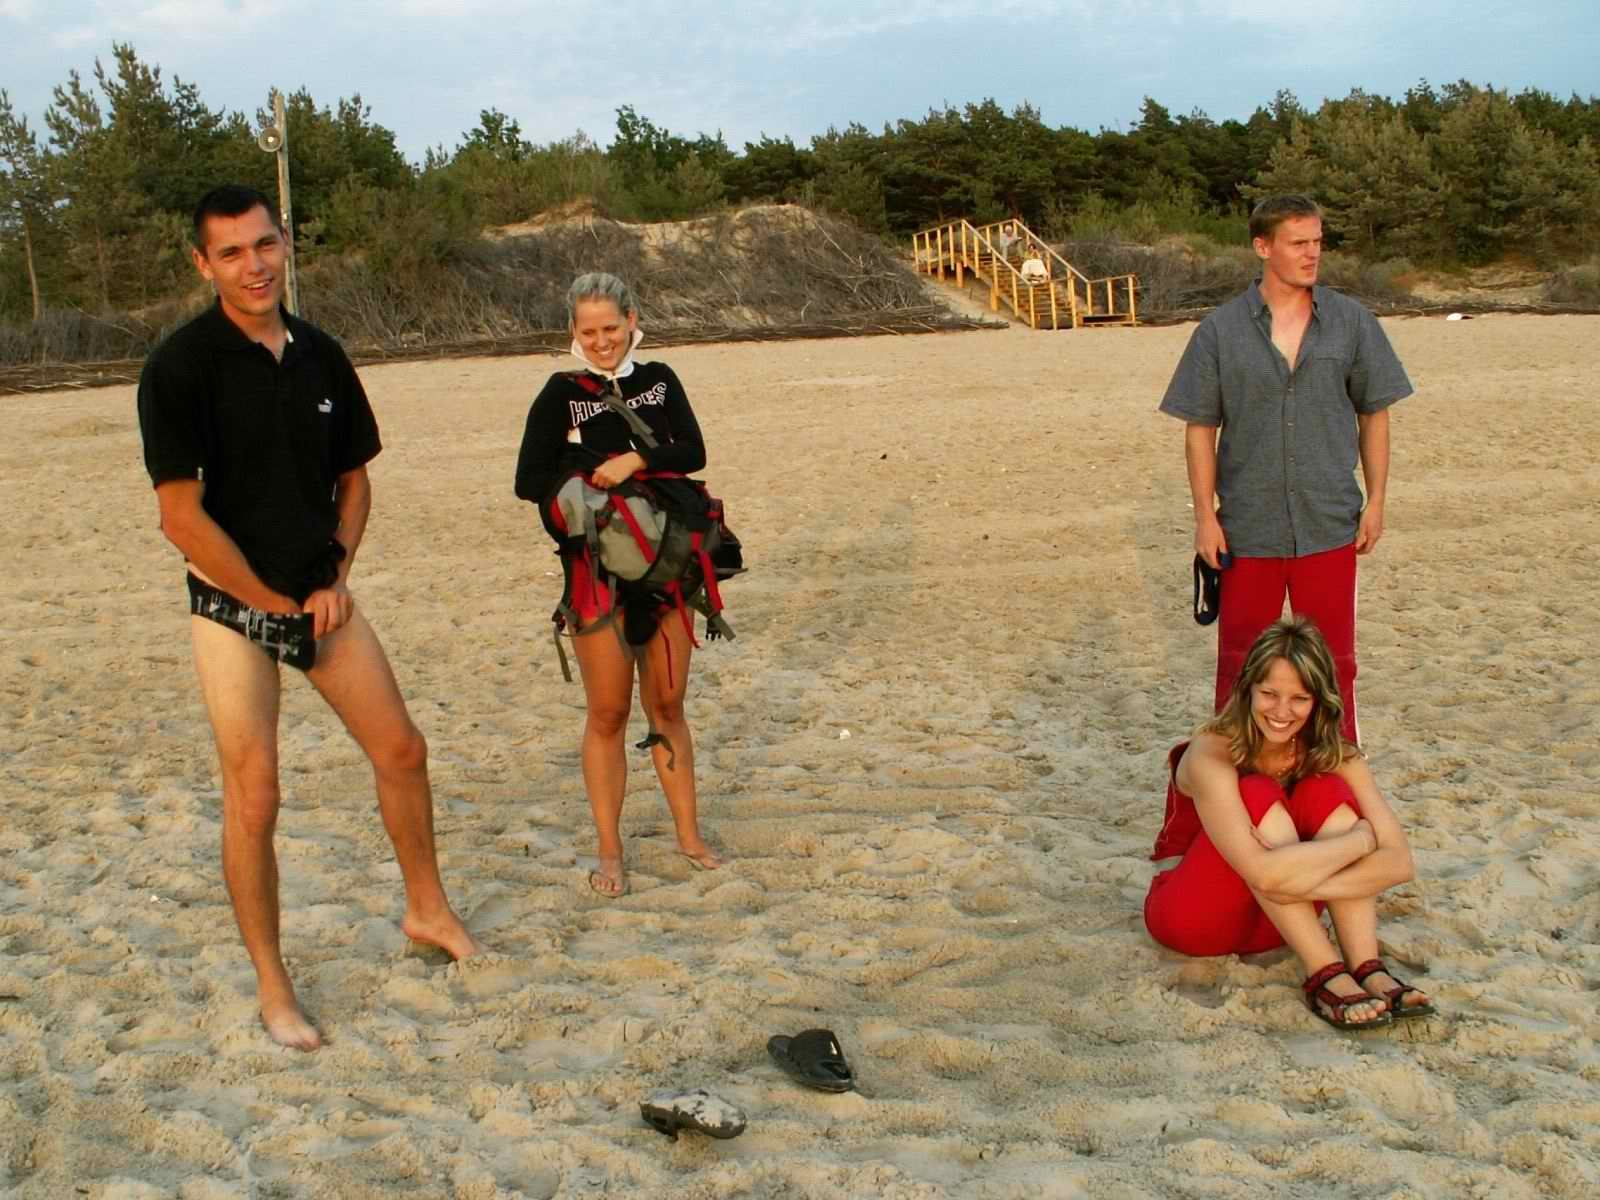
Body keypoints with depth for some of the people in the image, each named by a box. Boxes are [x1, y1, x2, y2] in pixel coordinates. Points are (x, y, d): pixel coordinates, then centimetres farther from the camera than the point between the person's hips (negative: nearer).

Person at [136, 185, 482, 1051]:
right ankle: (271, 985, 11)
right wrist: (275, 604, -10)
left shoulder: (320, 356, 4)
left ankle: (426, 910, 29)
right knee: (253, 797, -4)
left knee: (401, 751, 9)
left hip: (320, 597, 6)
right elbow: (182, 516, -16)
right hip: (233, 607, -5)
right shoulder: (180, 366, -13)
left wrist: (335, 579, -1)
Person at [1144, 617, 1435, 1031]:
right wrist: (1361, 837, -28)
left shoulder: (1332, 756, -11)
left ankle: (1366, 968, -29)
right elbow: (1264, 874, -40)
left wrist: (1296, 882, -34)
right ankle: (1325, 976, -33)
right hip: (1191, 914, -4)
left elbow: (1398, 862, -22)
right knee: (1258, 796, -30)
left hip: (1269, 920, 5)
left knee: (1325, 792, -20)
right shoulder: (1211, 755, -26)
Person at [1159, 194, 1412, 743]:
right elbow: (1200, 428, 1)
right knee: (1240, 662, 9)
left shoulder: (1351, 321, 3)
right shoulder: (1221, 329, -1)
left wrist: (1375, 502, 2)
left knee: (1333, 660, 9)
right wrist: (1205, 517, -4)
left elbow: (1374, 414, 9)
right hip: (1248, 527, -1)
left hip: (1330, 526, 1)